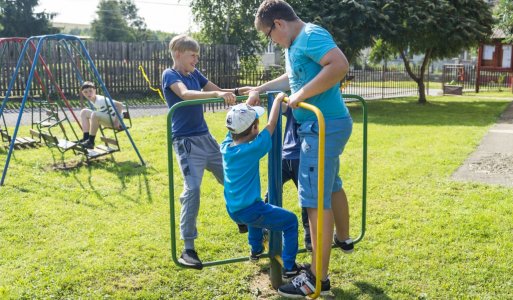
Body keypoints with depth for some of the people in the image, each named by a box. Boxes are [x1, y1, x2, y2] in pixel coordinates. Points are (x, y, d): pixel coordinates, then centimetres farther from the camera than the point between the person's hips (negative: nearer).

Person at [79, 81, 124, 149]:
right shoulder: (92, 100, 3)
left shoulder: (101, 100, -23)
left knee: (95, 114, -34)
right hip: (106, 119, 9)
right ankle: (86, 138, -2)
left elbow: (120, 105, -30)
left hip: (114, 119, -9)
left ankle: (91, 142, -23)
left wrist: (117, 121, -28)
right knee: (84, 112, 5)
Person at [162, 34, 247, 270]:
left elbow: (219, 91, 16)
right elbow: (185, 94, -28)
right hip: (186, 142, -8)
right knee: (192, 190, -16)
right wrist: (217, 94, -42)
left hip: (206, 137, 8)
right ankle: (188, 249, -8)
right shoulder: (169, 75, -8)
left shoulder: (195, 74, 12)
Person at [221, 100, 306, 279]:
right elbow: (271, 125, -9)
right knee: (291, 221, 6)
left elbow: (237, 122, 14)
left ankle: (256, 249, 49)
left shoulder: (225, 146, -2)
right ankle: (289, 267, 5)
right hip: (249, 210, -8)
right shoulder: (253, 149, -19)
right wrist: (278, 100, 4)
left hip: (232, 210, 8)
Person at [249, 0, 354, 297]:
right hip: (327, 125, 11)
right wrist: (261, 89, 28)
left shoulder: (311, 35, -16)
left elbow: (340, 65, -31)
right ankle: (343, 238, 48)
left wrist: (302, 94, -26)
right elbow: (293, 77, 31)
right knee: (332, 185, 26)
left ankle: (318, 278, 0)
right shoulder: (296, 43, 15)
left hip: (324, 126, -11)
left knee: (315, 198, -8)